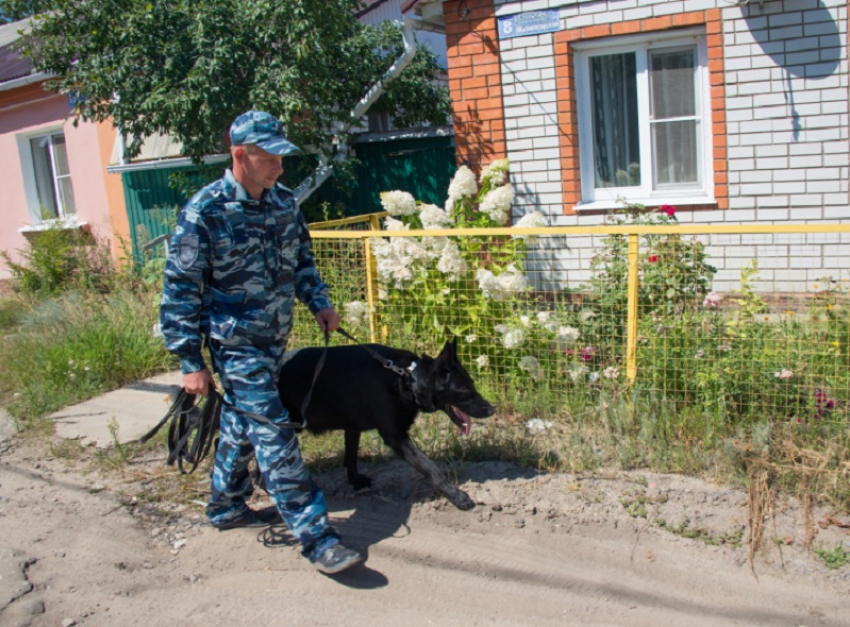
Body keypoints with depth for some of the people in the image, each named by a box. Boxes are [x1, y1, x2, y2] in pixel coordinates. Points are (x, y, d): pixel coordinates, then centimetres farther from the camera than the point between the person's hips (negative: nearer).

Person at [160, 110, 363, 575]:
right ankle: (315, 537, -3)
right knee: (274, 436, -8)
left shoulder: (284, 202, 2)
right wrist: (191, 362, -14)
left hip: (275, 339, 7)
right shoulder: (203, 213, -17)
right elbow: (179, 291, -14)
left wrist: (319, 303, 3)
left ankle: (226, 506, 40)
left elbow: (301, 259, 18)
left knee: (243, 424, 21)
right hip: (236, 345, -7)